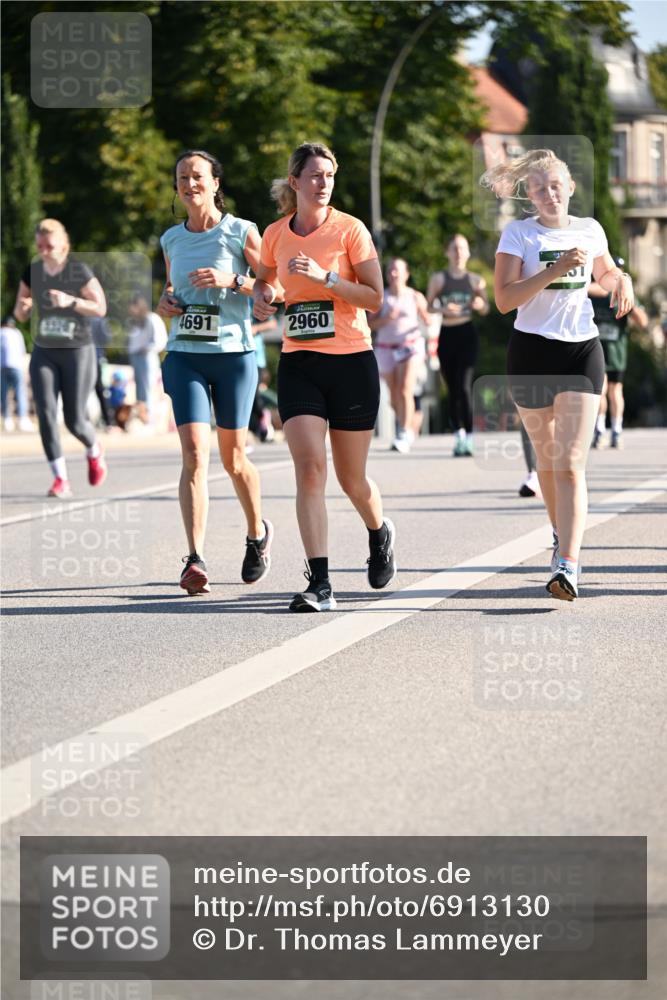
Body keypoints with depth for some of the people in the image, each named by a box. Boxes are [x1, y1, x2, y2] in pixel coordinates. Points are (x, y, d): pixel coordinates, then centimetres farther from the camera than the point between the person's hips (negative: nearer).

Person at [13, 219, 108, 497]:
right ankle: (61, 479, -12)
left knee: (74, 420, -3)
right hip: (44, 353, 3)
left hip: (77, 352, -3)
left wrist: (70, 302, -27)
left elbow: (101, 308, -12)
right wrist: (23, 307, -18)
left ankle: (94, 452, 32)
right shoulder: (32, 272, 1)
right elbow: (20, 315, 6)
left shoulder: (79, 271, -11)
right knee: (46, 413, -14)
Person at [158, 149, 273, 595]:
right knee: (194, 453, -14)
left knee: (233, 459, 7)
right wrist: (166, 301, 5)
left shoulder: (242, 232, -3)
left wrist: (233, 280, -18)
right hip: (184, 355, 2)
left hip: (233, 354, -2)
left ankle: (258, 533, 36)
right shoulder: (172, 239, 10)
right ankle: (195, 560, -21)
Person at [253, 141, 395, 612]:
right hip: (299, 363, 2)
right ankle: (319, 583, -17)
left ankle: (380, 533, 42)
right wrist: (262, 298, 2)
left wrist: (325, 277, -19)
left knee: (352, 478, 8)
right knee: (309, 467, -14)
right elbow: (265, 279, 25)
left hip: (352, 361, -2)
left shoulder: (350, 229, -5)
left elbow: (375, 297, -8)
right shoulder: (276, 235, 6)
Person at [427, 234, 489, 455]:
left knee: (464, 386, -15)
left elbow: (485, 310, 13)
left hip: (467, 335, -2)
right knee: (452, 389, 4)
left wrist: (480, 304, -9)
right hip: (446, 336, 2)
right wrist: (443, 309, -13)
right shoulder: (438, 279, 7)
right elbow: (429, 306, 7)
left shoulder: (476, 280, 7)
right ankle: (459, 434, 12)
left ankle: (468, 437, -15)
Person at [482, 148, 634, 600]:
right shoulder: (518, 233, -3)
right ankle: (563, 536, 39)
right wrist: (556, 269, -23)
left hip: (582, 351, 0)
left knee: (571, 464, -12)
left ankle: (568, 565, -21)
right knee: (547, 458, 15)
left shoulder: (590, 230, 8)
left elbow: (606, 271, 29)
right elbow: (504, 298, -15)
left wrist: (622, 280, 5)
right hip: (532, 351, 0)